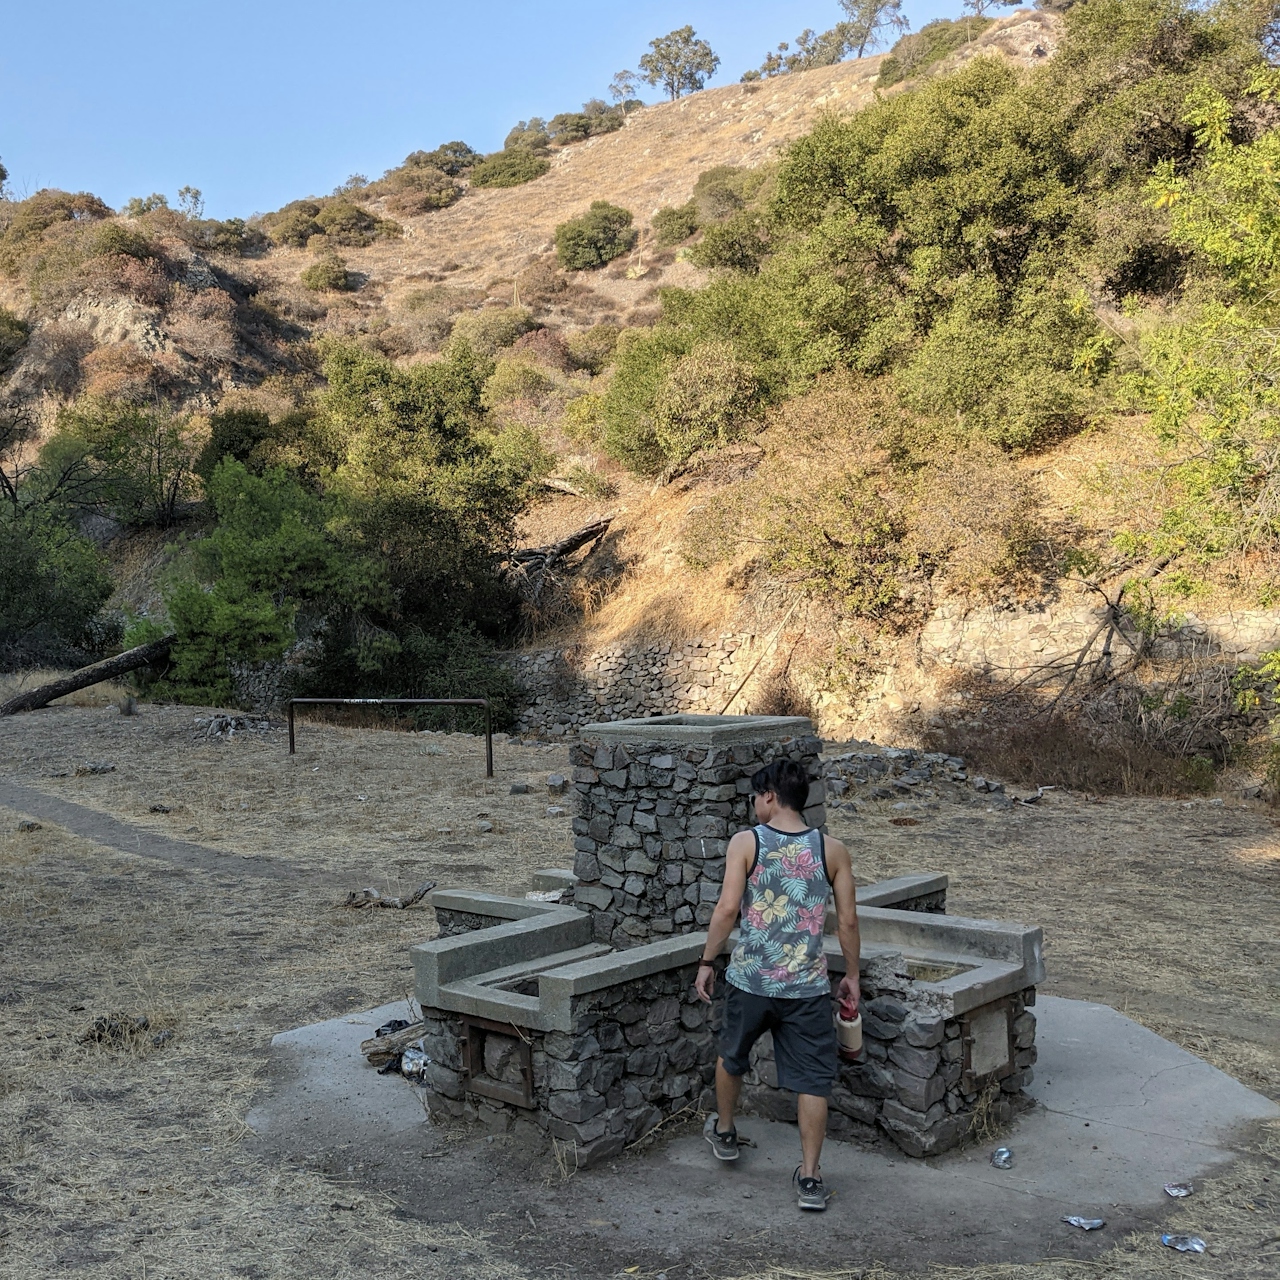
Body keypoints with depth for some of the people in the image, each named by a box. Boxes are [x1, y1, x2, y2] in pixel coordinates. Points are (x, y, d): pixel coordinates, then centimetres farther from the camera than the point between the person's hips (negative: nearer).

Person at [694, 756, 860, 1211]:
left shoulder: (746, 842, -8)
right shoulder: (831, 850, -2)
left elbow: (728, 908, -14)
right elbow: (848, 920, 0)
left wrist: (707, 961, -3)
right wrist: (851, 975, 12)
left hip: (749, 979, 0)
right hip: (807, 985, 0)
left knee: (731, 1056, 25)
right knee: (813, 1079, 9)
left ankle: (724, 1132, 44)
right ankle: (809, 1177, 10)